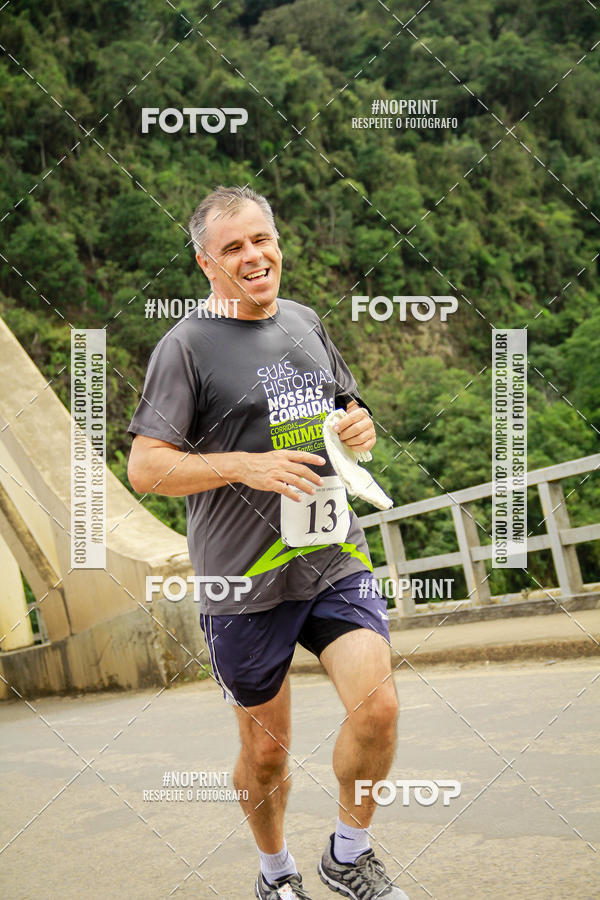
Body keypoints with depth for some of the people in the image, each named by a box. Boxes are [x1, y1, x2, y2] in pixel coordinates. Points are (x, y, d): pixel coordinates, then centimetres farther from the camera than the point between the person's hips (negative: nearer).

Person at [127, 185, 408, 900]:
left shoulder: (305, 322, 11)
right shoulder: (186, 345, -7)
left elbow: (344, 408, 26)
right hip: (245, 579, -4)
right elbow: (144, 468, -11)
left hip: (336, 558, 4)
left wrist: (361, 426, 1)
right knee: (266, 747, 9)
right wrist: (246, 466, -22)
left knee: (377, 707, -12)